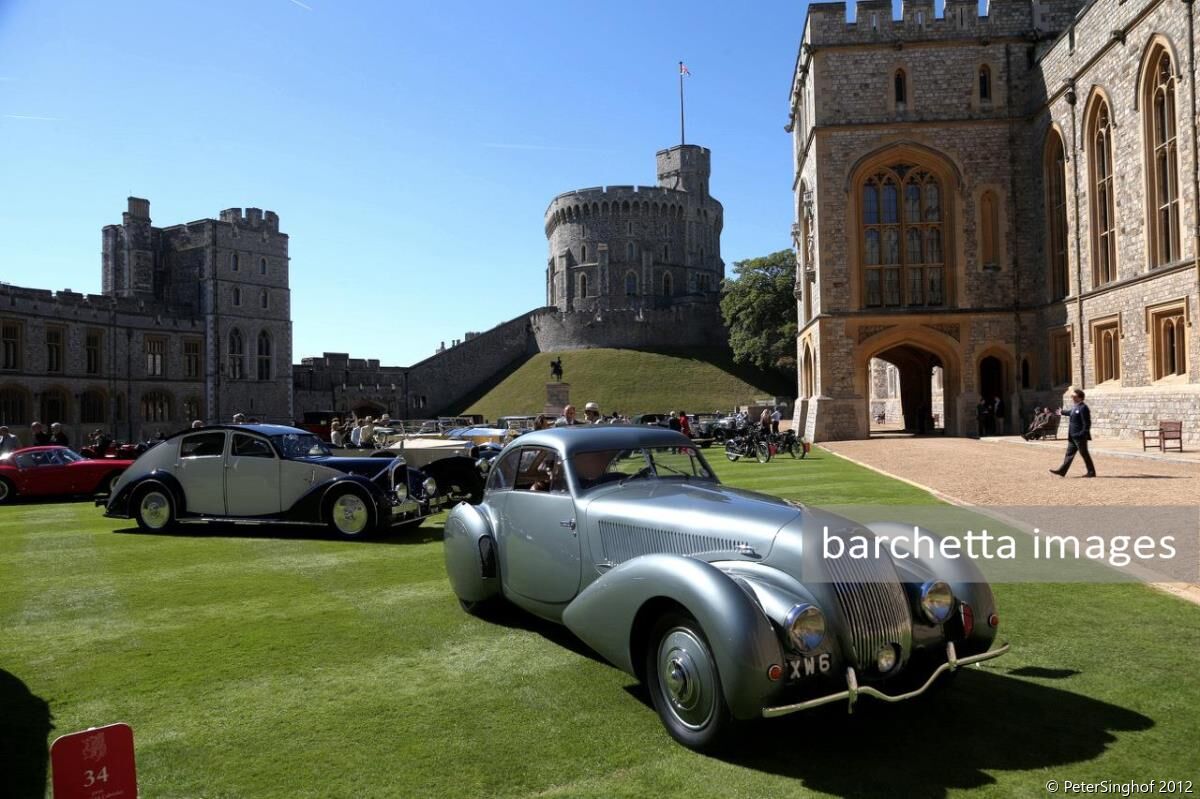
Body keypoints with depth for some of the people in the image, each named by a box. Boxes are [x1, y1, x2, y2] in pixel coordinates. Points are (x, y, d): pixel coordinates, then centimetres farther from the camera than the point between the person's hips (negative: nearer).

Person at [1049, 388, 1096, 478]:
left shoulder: (1083, 408, -20)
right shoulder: (1076, 407, 9)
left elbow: (1087, 423, -22)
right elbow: (1072, 412, 32)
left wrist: (1083, 434, -23)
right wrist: (1062, 412, 48)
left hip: (1080, 437, -10)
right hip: (1073, 436, 10)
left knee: (1084, 454, 1)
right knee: (1069, 453, 11)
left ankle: (1091, 472, 13)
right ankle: (1062, 471, 14)